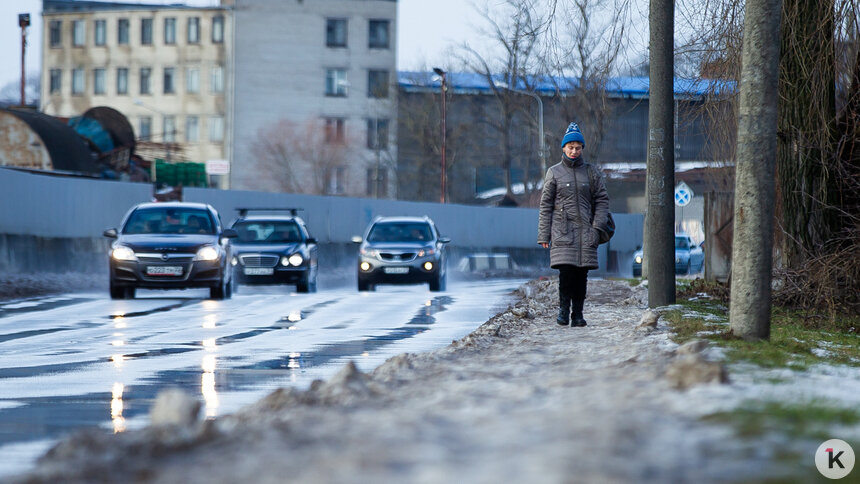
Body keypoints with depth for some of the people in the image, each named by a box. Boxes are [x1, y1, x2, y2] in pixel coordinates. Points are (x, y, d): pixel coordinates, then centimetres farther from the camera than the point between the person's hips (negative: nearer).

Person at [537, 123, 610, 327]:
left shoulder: (591, 172, 9)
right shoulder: (554, 172, 7)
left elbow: (602, 201, 8)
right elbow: (546, 205, 7)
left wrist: (596, 228, -4)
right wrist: (543, 234, 2)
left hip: (585, 231, 1)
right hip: (562, 230, -1)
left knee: (581, 274, -1)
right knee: (566, 270, -13)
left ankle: (578, 313, 5)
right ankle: (564, 309, 0)